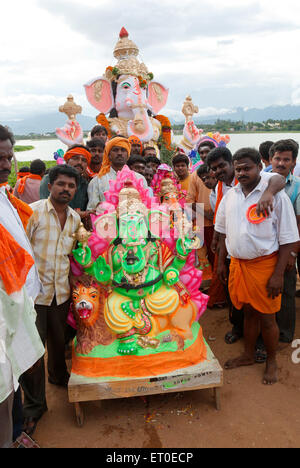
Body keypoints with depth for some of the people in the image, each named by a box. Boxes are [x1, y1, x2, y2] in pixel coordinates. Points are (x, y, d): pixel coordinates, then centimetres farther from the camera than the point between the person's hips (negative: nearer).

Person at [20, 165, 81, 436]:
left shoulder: (75, 218, 7)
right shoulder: (32, 212, -10)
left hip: (62, 291, 5)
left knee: (59, 340, 20)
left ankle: (59, 376, 50)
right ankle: (34, 406, 21)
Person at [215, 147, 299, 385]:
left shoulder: (275, 195, -11)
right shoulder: (230, 195, 5)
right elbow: (224, 232, 15)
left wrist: (278, 274, -15)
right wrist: (221, 262, 12)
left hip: (264, 264, -4)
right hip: (238, 263, 4)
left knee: (266, 318, 7)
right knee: (248, 312, 18)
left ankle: (272, 361, 30)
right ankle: (248, 355, 37)